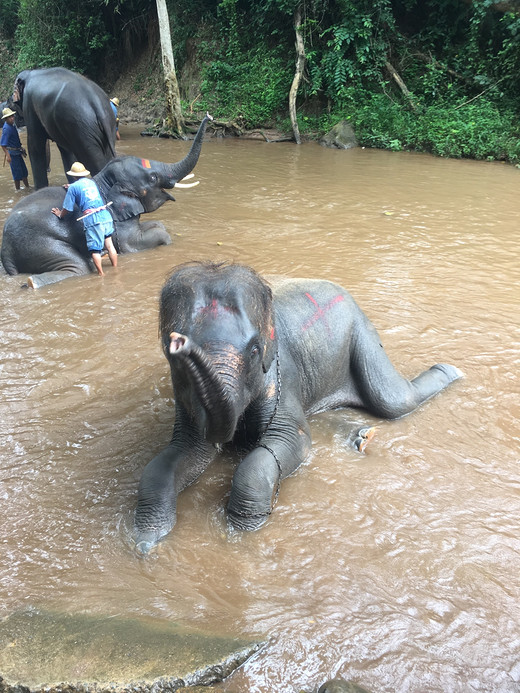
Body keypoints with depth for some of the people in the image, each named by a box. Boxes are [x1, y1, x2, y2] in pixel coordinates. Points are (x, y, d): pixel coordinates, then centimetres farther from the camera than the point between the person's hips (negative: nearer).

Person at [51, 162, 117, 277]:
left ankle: (101, 274, 0)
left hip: (92, 219, -5)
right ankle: (115, 268, 17)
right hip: (106, 215, 6)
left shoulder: (73, 187, 4)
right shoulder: (92, 182, 20)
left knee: (95, 249, -1)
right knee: (109, 244, 13)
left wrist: (60, 214, 28)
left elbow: (67, 209, 9)